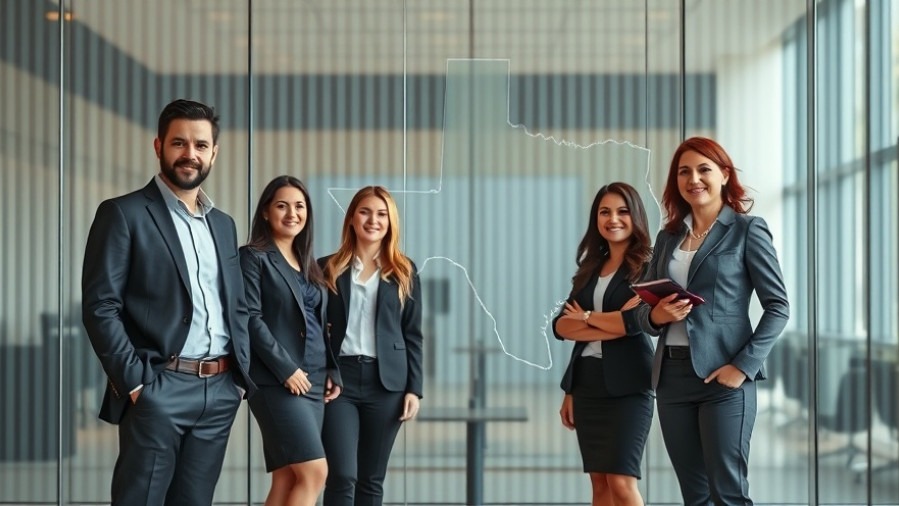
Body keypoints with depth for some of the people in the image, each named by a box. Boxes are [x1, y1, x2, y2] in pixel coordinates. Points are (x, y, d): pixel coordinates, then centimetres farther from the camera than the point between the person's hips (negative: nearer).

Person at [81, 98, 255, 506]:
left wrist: (241, 377, 9)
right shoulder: (123, 214, -3)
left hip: (220, 391, 6)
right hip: (159, 388, -6)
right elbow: (100, 308, -9)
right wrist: (134, 382, -15)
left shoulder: (223, 224, 17)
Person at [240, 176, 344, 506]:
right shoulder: (253, 257, -2)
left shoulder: (309, 264, 19)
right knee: (314, 472, -14)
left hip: (312, 380, 7)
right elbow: (251, 319, -11)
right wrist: (285, 368, -16)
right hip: (276, 381, -7)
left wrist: (333, 371, 8)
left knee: (288, 480, 4)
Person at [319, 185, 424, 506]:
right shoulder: (328, 269, 6)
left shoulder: (404, 273, 8)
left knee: (372, 479, 7)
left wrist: (414, 389, 0)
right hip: (339, 378, -1)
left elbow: (412, 335, 7)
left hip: (386, 382, 1)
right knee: (342, 476, -10)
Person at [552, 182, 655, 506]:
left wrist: (587, 317, -2)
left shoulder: (647, 265, -4)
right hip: (587, 381, 6)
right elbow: (561, 325, 7)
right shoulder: (591, 268, 14)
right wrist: (611, 322, -8)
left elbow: (637, 321, -18)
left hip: (627, 383, -6)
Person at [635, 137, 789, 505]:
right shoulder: (668, 237, 14)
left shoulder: (747, 229, 0)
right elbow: (642, 309, 15)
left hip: (723, 376, -5)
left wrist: (744, 365, -15)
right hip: (672, 375, 5)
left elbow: (778, 306, -5)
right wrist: (657, 315, -9)